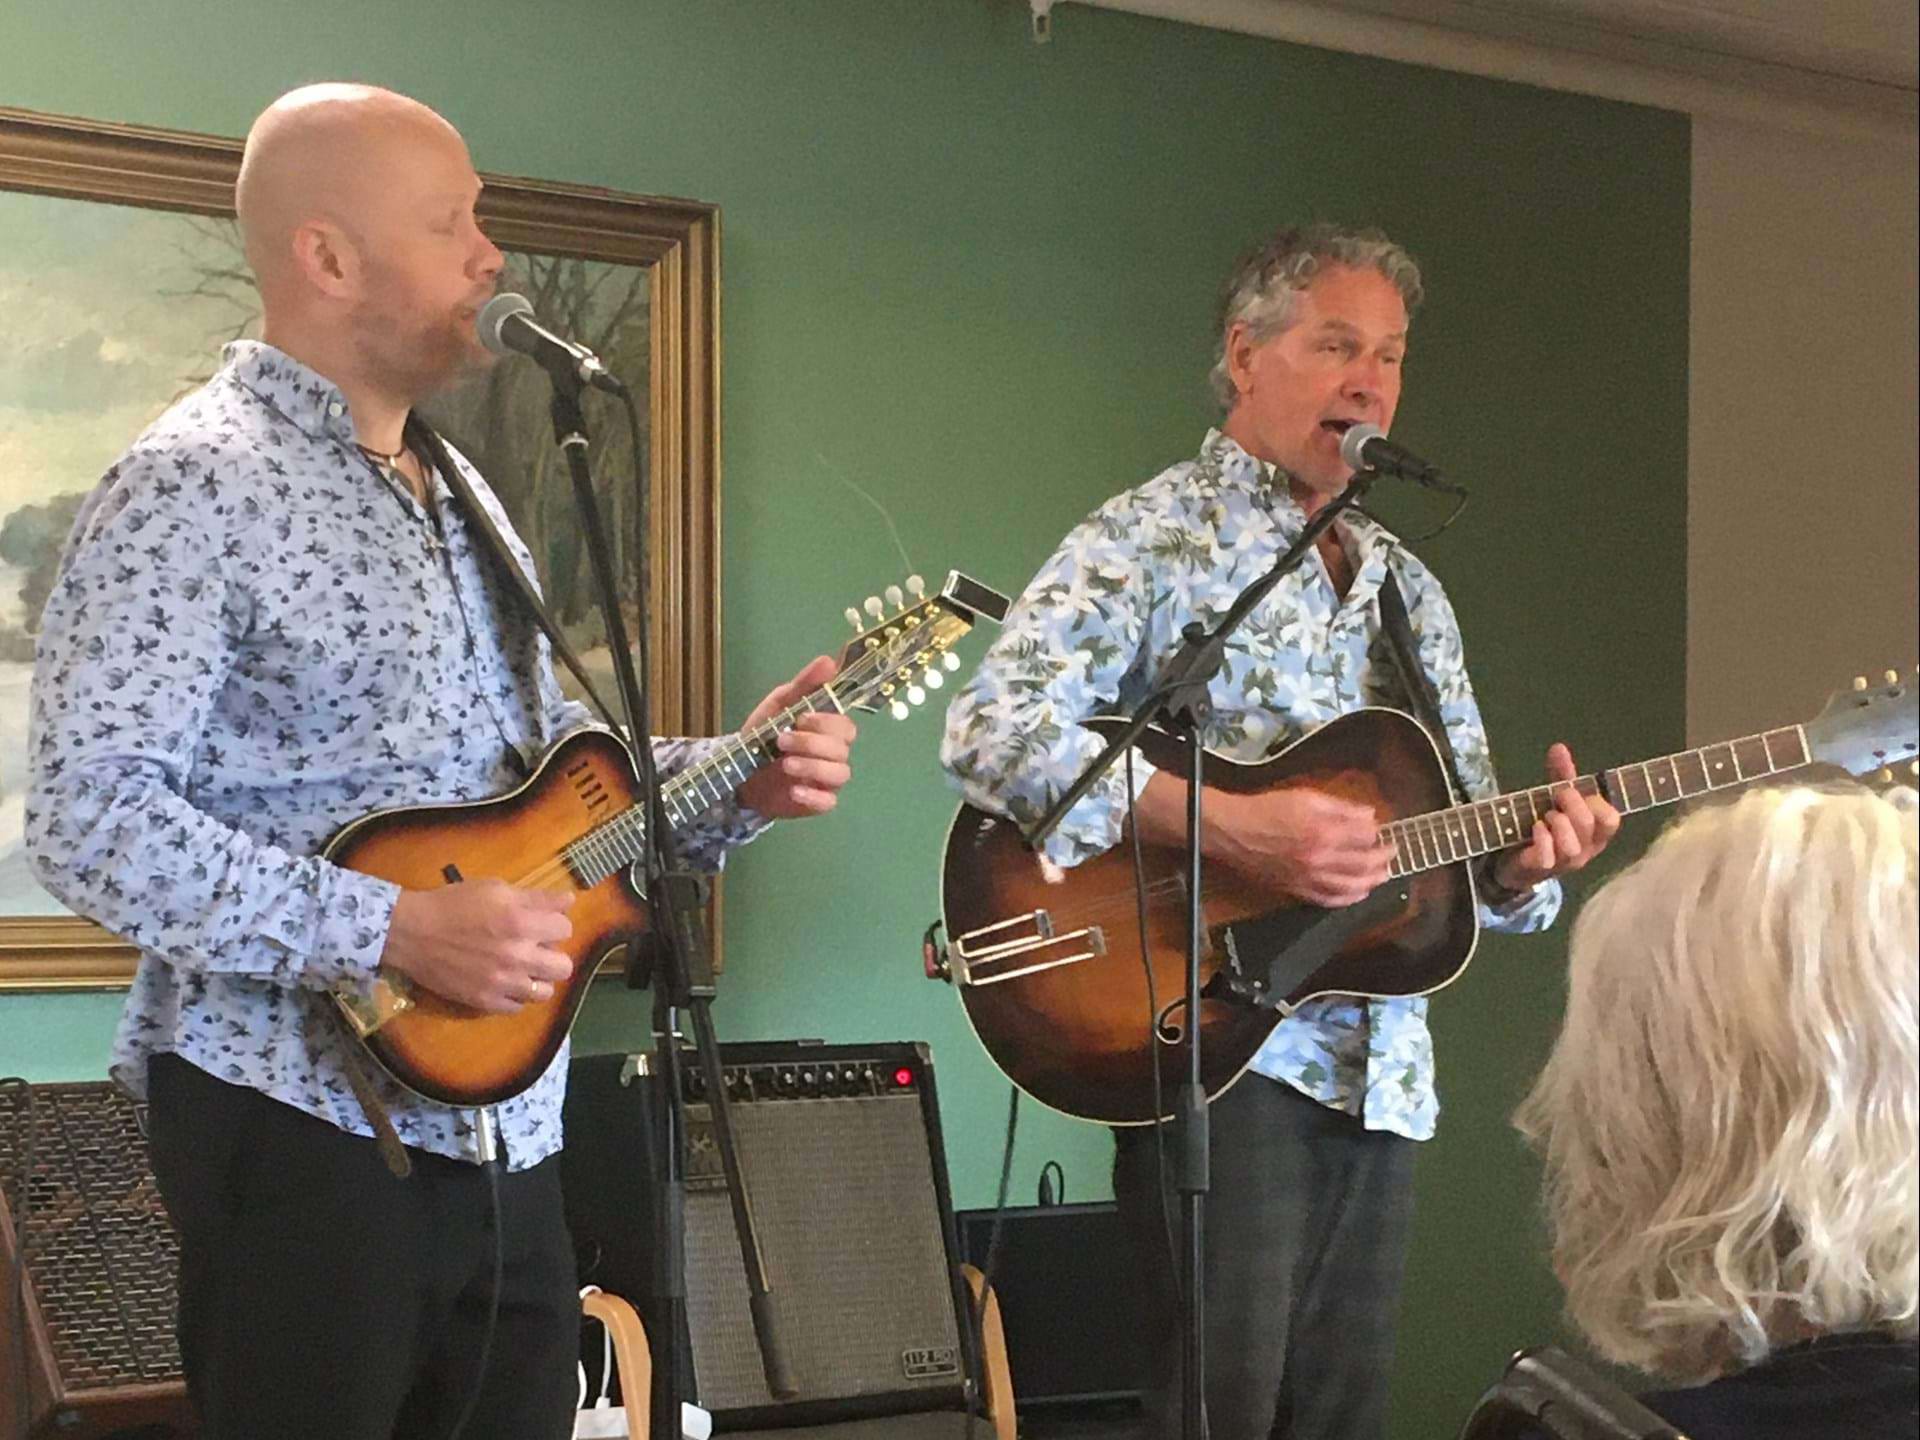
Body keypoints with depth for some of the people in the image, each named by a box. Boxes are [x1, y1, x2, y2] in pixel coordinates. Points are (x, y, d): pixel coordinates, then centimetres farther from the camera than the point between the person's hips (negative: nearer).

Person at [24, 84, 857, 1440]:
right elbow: (86, 814, -20)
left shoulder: (460, 499, 17)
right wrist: (396, 931, -23)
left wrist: (733, 779, 6)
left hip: (502, 1124, 8)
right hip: (304, 1123, -8)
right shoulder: (198, 487, -12)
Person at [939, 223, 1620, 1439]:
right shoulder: (1151, 539, -4)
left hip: (1379, 1067, 7)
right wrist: (1231, 827, -26)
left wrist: (1526, 858, -8)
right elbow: (992, 732, -18)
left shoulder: (1405, 587, 17)